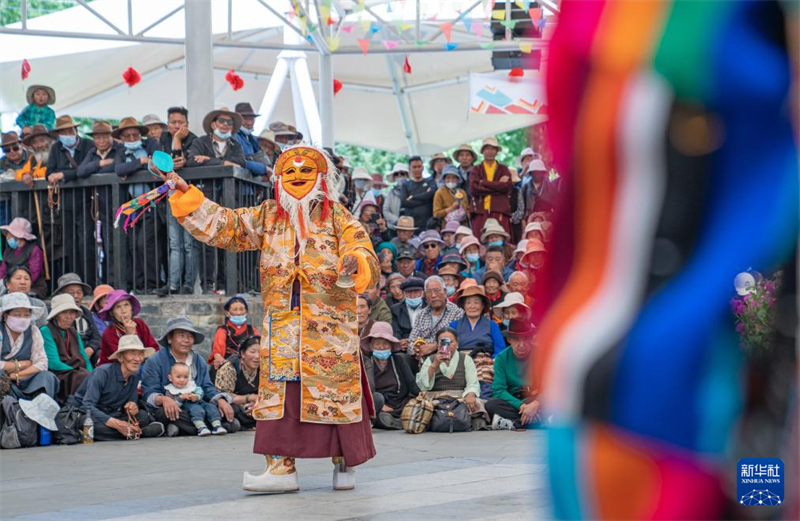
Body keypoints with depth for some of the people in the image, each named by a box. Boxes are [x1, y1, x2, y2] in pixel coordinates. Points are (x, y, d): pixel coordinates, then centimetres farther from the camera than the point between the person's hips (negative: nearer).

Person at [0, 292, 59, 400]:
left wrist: (16, 375, -15)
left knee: (47, 377, -21)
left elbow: (42, 364, -2)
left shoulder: (33, 331, 7)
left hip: (23, 382, 4)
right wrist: (22, 365, -6)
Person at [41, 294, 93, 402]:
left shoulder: (74, 332, 23)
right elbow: (53, 363, -8)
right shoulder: (46, 331, 1)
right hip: (59, 376, -6)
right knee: (85, 378, -35)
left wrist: (90, 372, -4)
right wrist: (80, 372, -14)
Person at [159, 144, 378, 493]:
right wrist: (186, 195, 1)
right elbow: (222, 226, 10)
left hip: (331, 323, -3)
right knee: (278, 389, -3)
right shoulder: (268, 216, 11)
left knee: (338, 390, 0)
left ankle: (345, 463, 16)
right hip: (283, 323, 3)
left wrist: (355, 263, -34)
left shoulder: (338, 218, 1)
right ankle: (281, 466, -2)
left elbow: (364, 255, -9)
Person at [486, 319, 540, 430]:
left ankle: (513, 424, -29)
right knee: (491, 405, -30)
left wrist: (536, 404, -30)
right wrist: (521, 405, -25)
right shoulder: (502, 358, 0)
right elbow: (499, 390, -8)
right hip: (513, 402, 1)